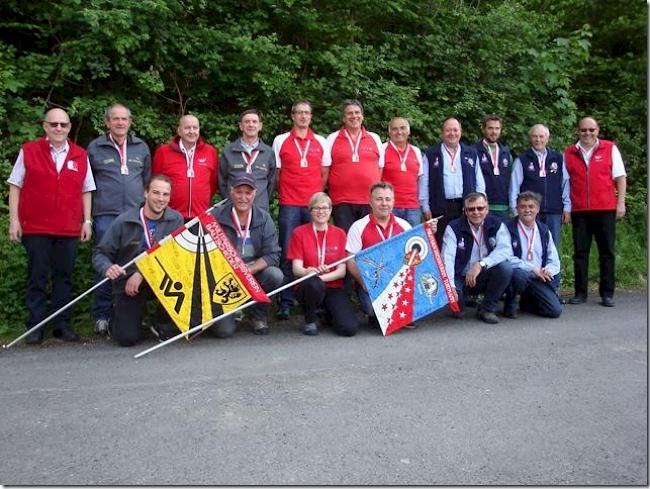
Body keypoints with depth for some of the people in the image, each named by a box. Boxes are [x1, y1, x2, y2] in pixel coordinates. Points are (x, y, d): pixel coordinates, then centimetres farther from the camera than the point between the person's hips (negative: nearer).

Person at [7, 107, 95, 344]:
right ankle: (35, 326, 13)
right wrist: (14, 220, -2)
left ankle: (62, 324, 15)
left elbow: (86, 190, 11)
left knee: (64, 276, 6)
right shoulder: (28, 151, 4)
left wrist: (87, 221, 5)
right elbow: (15, 187, 4)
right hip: (35, 228, -2)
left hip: (70, 229, 2)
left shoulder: (81, 155, 10)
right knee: (37, 277, 4)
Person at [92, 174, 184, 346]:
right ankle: (118, 316, 24)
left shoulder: (175, 220, -6)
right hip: (128, 283, -1)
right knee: (127, 338, -16)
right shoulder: (124, 221, -7)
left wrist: (142, 273, -22)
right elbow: (100, 253, -2)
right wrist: (107, 268, -25)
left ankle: (164, 325, -5)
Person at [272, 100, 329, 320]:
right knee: (287, 252, -2)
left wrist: (318, 194, 7)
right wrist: (284, 193, 6)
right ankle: (285, 301, 4)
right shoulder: (280, 141, 7)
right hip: (289, 205, -1)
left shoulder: (321, 142, 12)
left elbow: (324, 173, 14)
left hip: (315, 204, 2)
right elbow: (275, 173, 9)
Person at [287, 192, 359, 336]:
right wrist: (307, 272, -30)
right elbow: (296, 268, -6)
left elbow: (342, 271, -2)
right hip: (307, 287, -2)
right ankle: (309, 321, -7)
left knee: (350, 328, -21)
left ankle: (328, 312, 15)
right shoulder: (299, 233, 2)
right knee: (314, 284, -39)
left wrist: (321, 277, -21)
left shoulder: (339, 233, 6)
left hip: (333, 287, 2)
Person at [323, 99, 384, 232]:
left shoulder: (374, 138, 12)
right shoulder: (332, 139, 7)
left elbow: (381, 168, 14)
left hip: (370, 201, 2)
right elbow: (325, 171, 5)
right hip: (342, 202, -1)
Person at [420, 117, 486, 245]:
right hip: (440, 208, -2)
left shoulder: (471, 154, 13)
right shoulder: (430, 155, 6)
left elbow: (479, 182, 13)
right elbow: (424, 183, 3)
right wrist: (426, 208, -2)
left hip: (467, 208, 2)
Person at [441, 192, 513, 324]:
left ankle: (487, 309, -5)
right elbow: (447, 258, -21)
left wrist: (481, 264, -33)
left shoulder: (497, 225, -3)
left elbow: (506, 250, -19)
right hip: (461, 278, -2)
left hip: (486, 277, 2)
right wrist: (449, 286, -36)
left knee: (506, 267, -27)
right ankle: (457, 305, 9)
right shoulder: (454, 228, -9)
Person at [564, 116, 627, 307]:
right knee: (580, 252, 4)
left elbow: (620, 177, 5)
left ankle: (607, 293, 11)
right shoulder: (569, 153, 9)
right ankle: (580, 292, 11)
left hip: (606, 209, -1)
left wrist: (621, 202, -3)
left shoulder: (610, 149, 6)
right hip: (579, 211, 1)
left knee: (607, 252, 3)